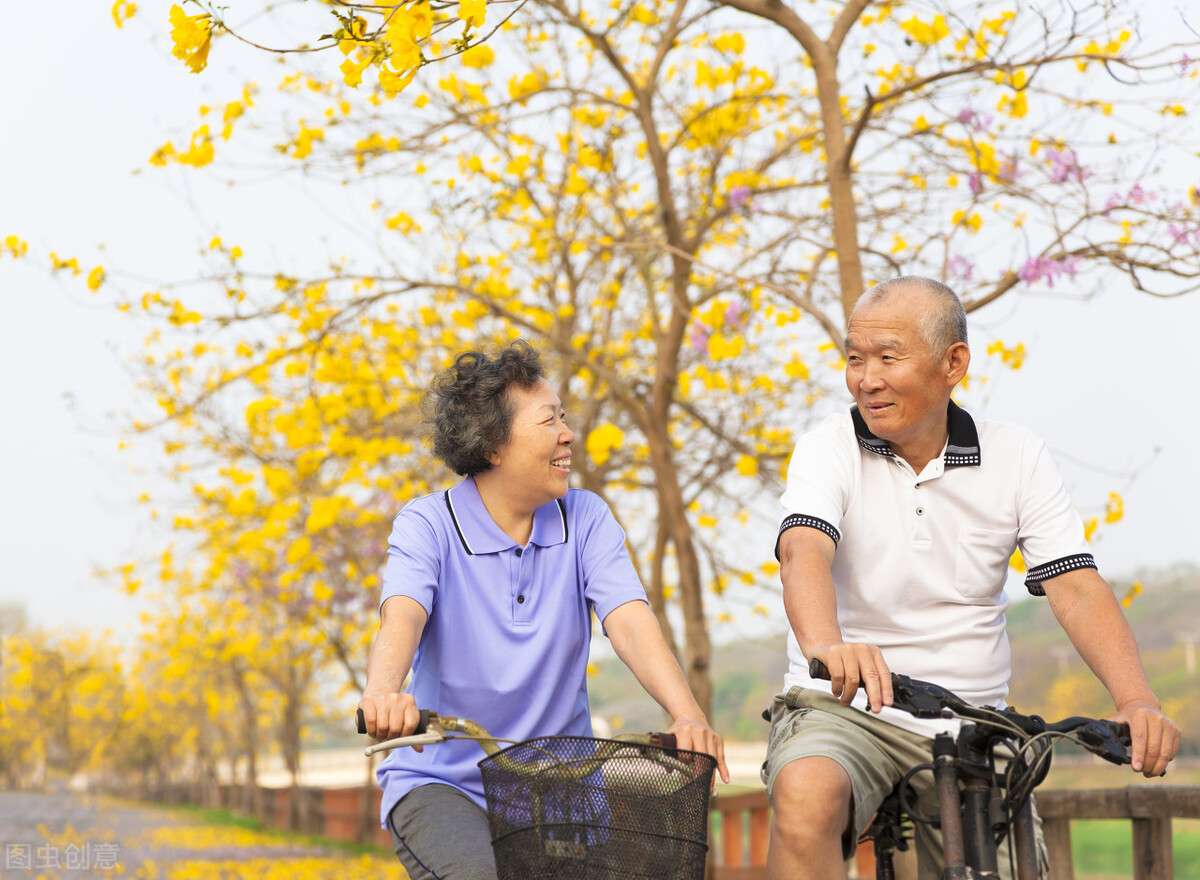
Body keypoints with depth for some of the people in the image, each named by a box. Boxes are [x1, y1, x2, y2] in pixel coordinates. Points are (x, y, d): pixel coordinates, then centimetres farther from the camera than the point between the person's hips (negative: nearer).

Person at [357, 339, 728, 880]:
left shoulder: (586, 519, 1)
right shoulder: (427, 525, -7)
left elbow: (629, 621, -12)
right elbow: (401, 618, -25)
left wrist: (686, 714, -32)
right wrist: (383, 693, -48)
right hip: (442, 780, -3)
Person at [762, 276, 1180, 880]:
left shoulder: (1017, 459, 2)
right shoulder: (829, 450, -4)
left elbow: (1076, 587, -7)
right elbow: (804, 552, -23)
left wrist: (1137, 701, -24)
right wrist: (827, 645, -46)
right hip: (847, 710, -3)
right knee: (805, 798, -33)